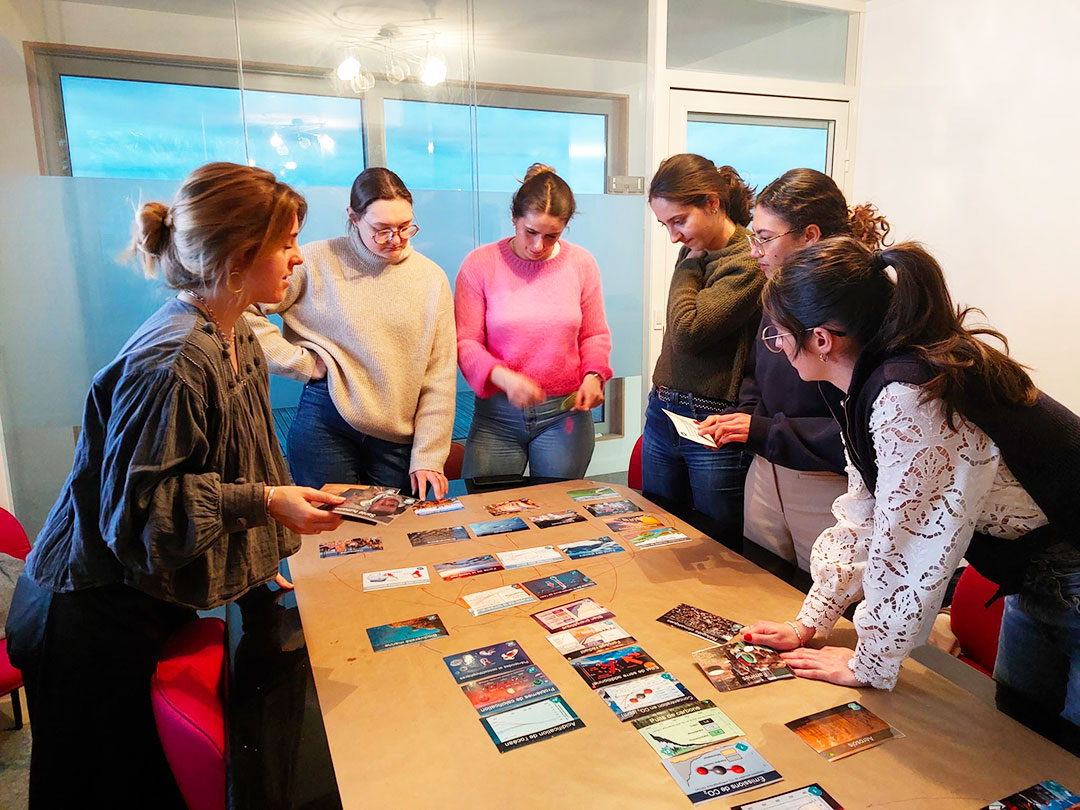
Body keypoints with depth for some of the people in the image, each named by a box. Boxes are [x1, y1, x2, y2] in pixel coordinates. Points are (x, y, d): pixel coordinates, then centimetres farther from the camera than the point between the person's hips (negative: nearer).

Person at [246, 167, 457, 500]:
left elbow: (440, 377, 1)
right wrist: (302, 362, -8)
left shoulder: (431, 277, 3)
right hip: (326, 425, -2)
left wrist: (428, 457, -4)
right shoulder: (318, 261, -4)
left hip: (400, 435, 2)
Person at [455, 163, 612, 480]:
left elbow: (595, 335, 12)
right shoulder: (481, 263, -5)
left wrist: (593, 376, -7)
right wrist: (504, 378, -22)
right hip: (497, 414, -1)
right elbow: (465, 342, -5)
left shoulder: (581, 263, 2)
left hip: (565, 411, 1)